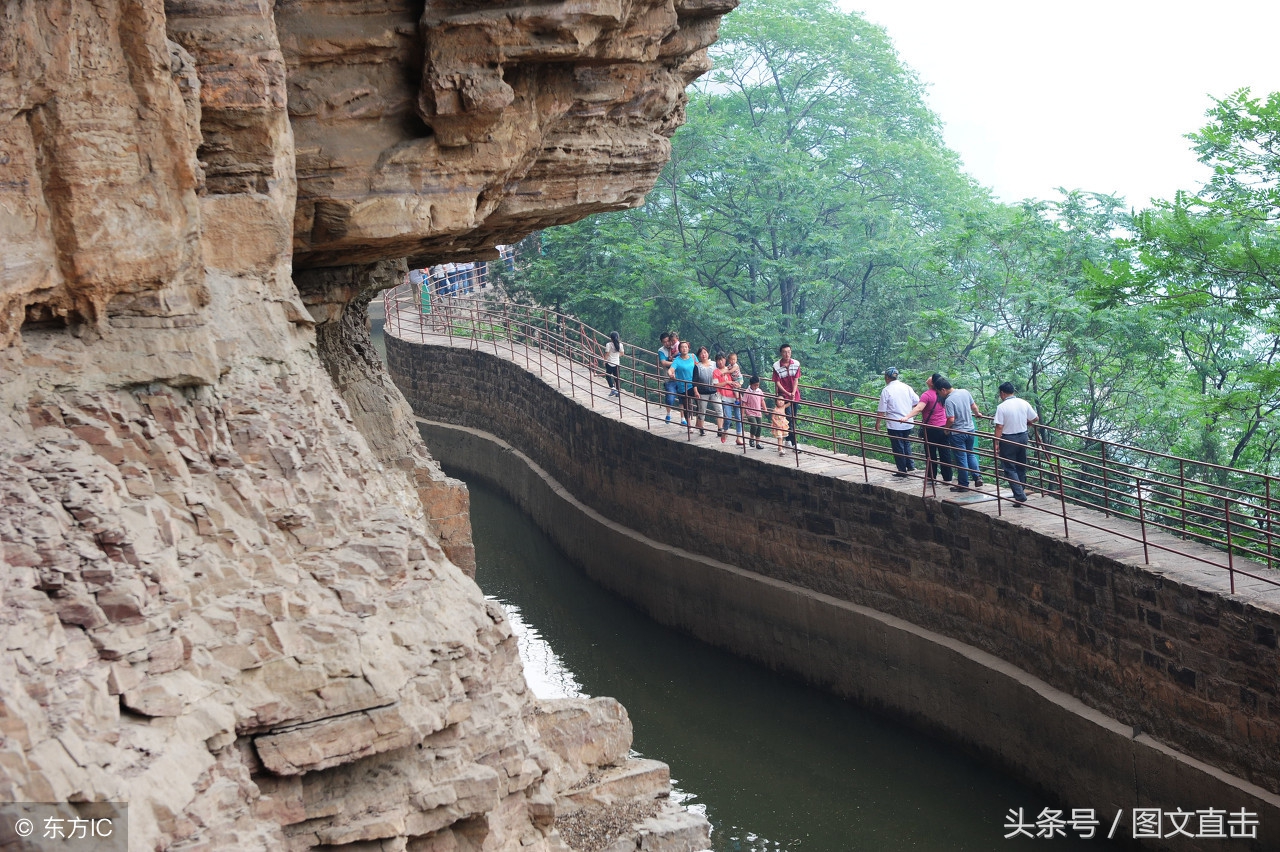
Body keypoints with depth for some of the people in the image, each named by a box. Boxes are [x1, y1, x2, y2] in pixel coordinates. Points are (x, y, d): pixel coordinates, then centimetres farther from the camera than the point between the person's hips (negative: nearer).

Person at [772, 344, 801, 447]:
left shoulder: (796, 364, -3)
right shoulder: (776, 366, -12)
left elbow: (796, 380, -1)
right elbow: (777, 383, -9)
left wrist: (793, 393, -14)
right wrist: (787, 393, -17)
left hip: (795, 395, 4)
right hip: (783, 395, -4)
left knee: (793, 418, 10)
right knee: (788, 418, -10)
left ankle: (789, 440, 23)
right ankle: (794, 443, -10)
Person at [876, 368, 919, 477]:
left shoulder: (886, 390, -12)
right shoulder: (906, 387, 2)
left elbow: (881, 411, -11)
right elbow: (917, 402, 8)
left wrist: (877, 423, 2)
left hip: (894, 425, -5)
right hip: (908, 423, 5)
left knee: (898, 448, 5)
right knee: (906, 444, 24)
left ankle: (902, 471, 11)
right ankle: (910, 465, 21)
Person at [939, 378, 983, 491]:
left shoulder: (948, 400, -21)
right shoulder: (965, 392, -2)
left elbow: (951, 419, -24)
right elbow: (974, 406, 10)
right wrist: (977, 414, 30)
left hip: (957, 433, -7)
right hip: (970, 430, 7)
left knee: (961, 459, 4)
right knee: (971, 454, 22)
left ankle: (963, 485, 13)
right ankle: (978, 477, 10)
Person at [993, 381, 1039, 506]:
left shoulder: (1001, 407, -15)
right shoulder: (1024, 403, 0)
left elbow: (999, 427, -17)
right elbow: (1035, 418, 9)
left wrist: (996, 443, -12)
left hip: (1008, 439, -5)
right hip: (1023, 437, 5)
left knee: (1009, 469, 0)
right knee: (1021, 466, 19)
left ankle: (1020, 495, -11)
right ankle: (1022, 490, 29)